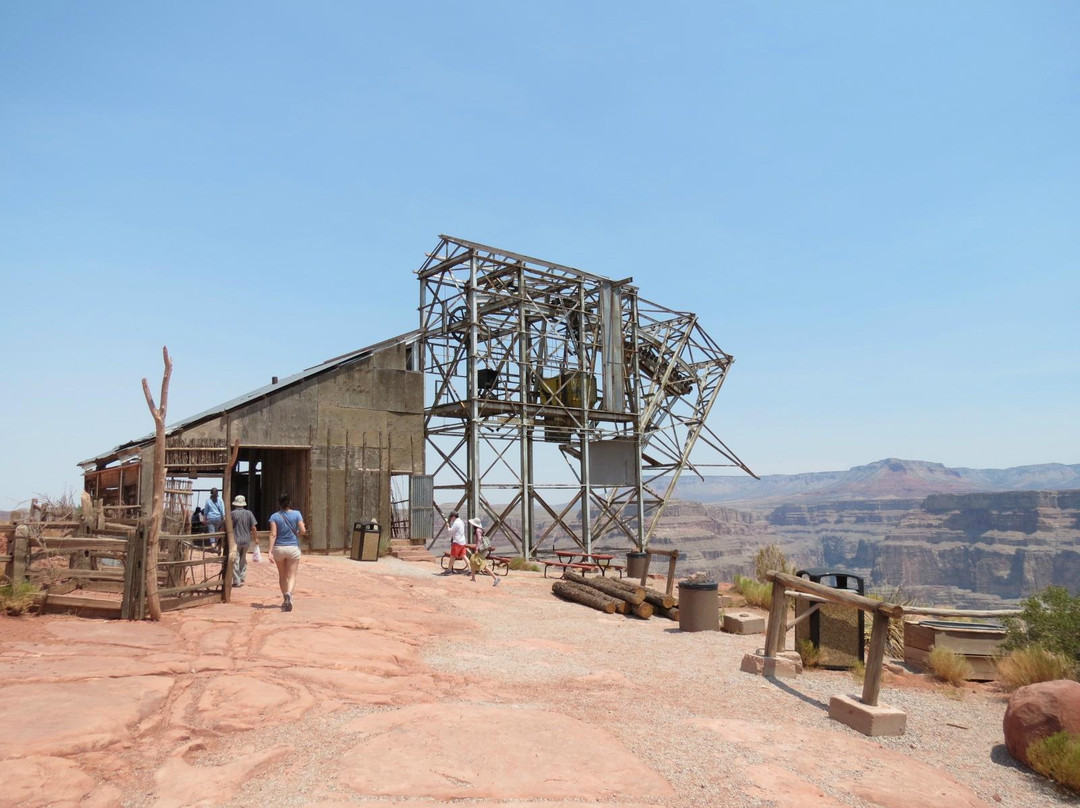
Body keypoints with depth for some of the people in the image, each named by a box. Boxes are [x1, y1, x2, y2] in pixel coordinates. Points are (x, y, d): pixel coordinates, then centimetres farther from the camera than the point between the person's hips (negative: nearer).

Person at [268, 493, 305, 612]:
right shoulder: (296, 514, -3)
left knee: (282, 575, 17)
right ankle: (289, 593, -28)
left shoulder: (275, 516, -3)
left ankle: (285, 599, 25)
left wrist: (270, 551, -13)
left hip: (279, 548, 1)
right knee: (292, 575, 0)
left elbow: (273, 534, -10)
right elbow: (303, 530, -9)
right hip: (293, 547, -1)